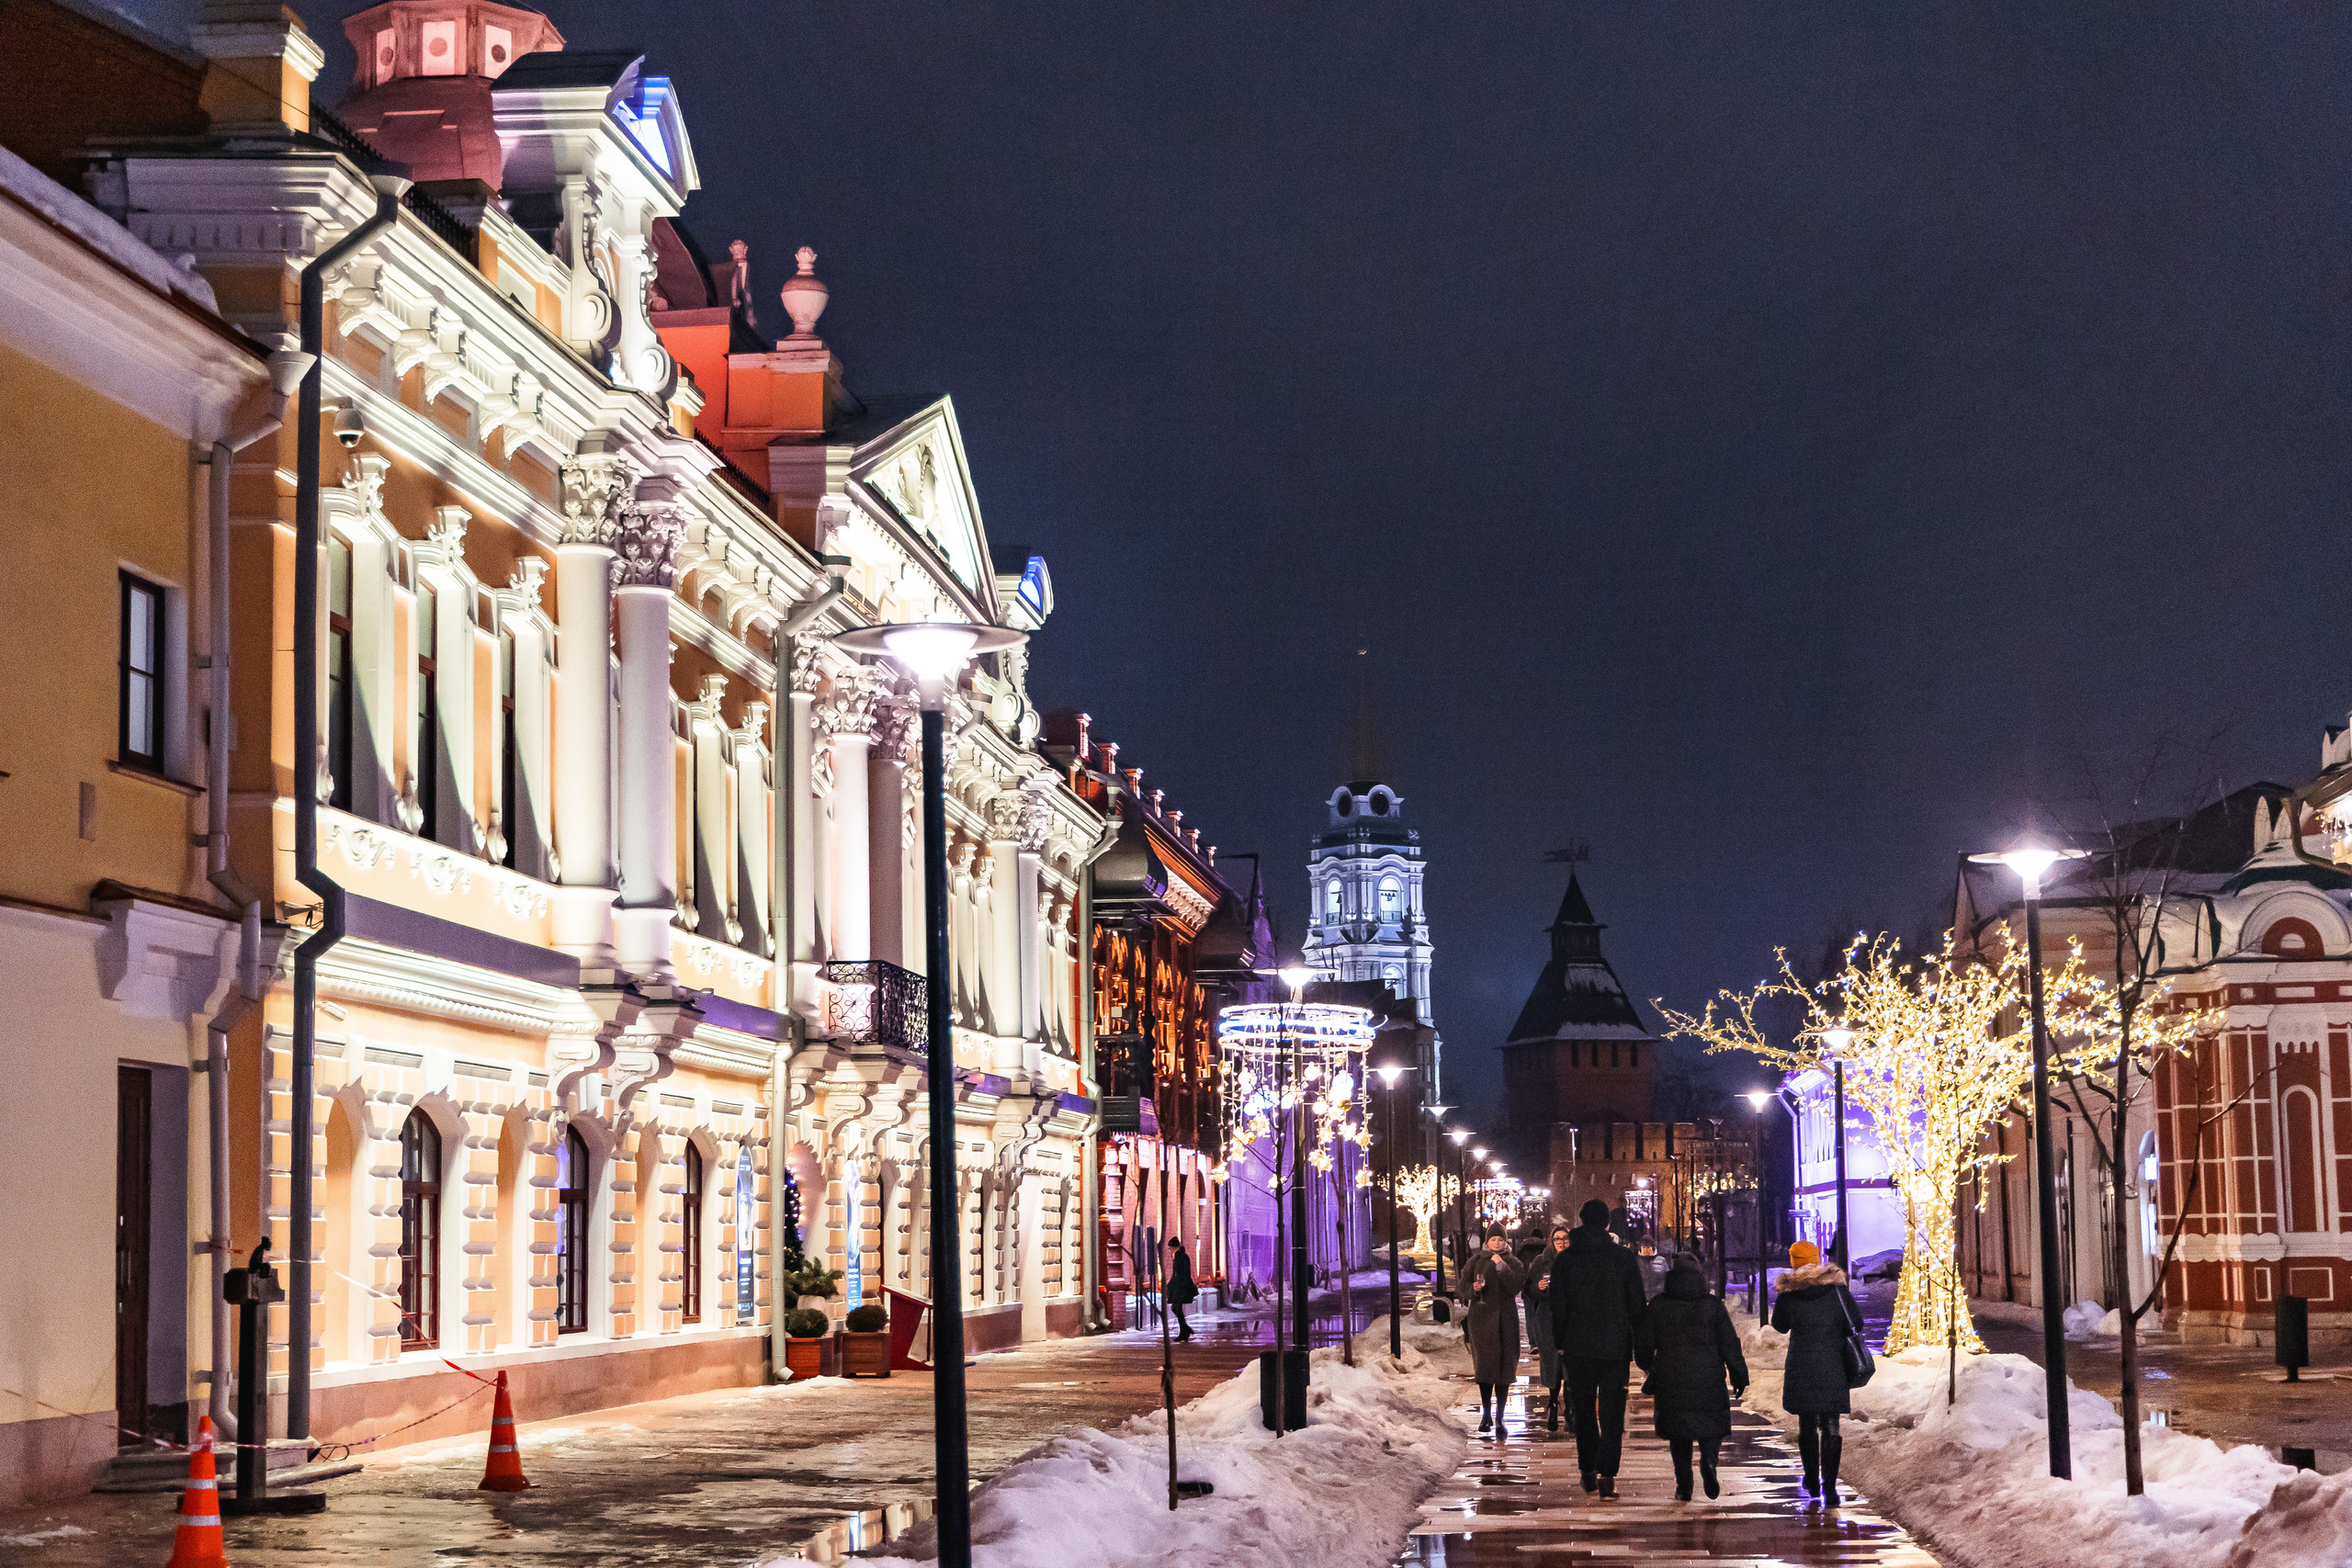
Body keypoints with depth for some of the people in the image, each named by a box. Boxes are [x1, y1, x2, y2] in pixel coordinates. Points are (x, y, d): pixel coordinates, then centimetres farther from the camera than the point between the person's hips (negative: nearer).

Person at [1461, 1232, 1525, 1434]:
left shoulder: (1513, 1263, 7)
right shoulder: (1476, 1262, 9)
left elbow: (1515, 1288, -8)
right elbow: (1463, 1287, 7)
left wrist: (1501, 1266, -14)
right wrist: (1473, 1289, -15)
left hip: (1505, 1319, -1)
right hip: (1481, 1318, 1)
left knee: (1504, 1367, -4)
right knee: (1483, 1365, -2)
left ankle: (1499, 1417, 0)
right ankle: (1486, 1413, 9)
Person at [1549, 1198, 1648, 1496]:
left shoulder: (1563, 1260, 0)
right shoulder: (1624, 1258, -2)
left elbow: (1557, 1307, 0)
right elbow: (1637, 1305, -1)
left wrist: (1559, 1344, 10)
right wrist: (1639, 1345, 9)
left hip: (1577, 1348, 1)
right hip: (1615, 1347, -1)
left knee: (1583, 1411, 15)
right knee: (1612, 1413, 1)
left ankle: (1588, 1472, 16)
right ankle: (1607, 1474, -13)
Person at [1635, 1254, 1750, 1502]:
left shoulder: (1657, 1305, 1)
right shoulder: (1712, 1304, -2)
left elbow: (1643, 1344, 6)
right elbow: (1729, 1343, -1)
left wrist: (1649, 1370, 25)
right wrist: (1739, 1376, 7)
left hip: (1670, 1379, 1)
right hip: (1708, 1377, -1)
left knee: (1677, 1432, 10)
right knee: (1713, 1424, 12)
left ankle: (1683, 1486, 4)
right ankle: (1708, 1460, -17)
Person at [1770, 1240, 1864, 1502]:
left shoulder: (1788, 1294, -6)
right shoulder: (1836, 1289, -6)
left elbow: (1780, 1325, 11)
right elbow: (1856, 1324, -3)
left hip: (1801, 1370, 0)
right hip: (1834, 1369, 0)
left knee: (1806, 1424, 15)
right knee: (1831, 1426, 3)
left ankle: (1813, 1482, 22)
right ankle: (1829, 1485, -6)